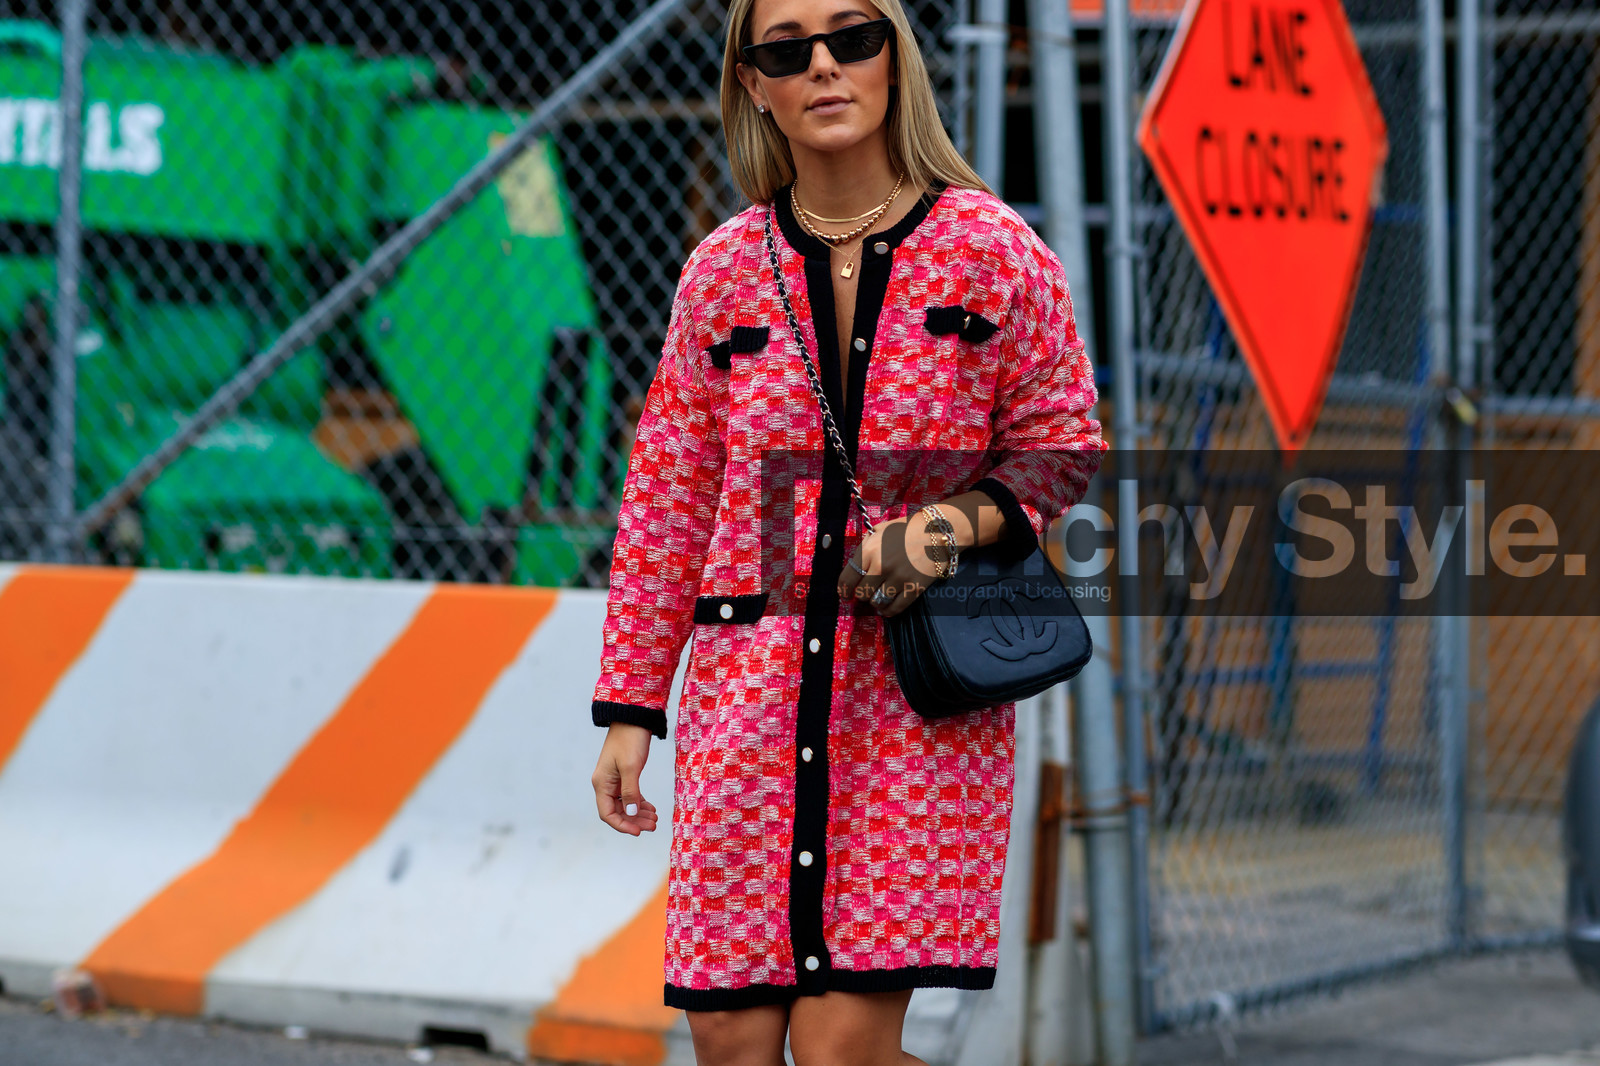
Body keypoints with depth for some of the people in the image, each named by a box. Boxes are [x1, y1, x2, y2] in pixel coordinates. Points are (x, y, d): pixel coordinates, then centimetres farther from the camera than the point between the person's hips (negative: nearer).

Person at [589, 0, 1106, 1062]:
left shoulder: (993, 249, 0)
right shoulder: (724, 269, 6)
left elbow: (1063, 449, 6)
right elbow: (666, 498, 10)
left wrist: (958, 519, -14)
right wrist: (630, 706, 8)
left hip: (923, 694, -3)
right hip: (751, 686, 3)